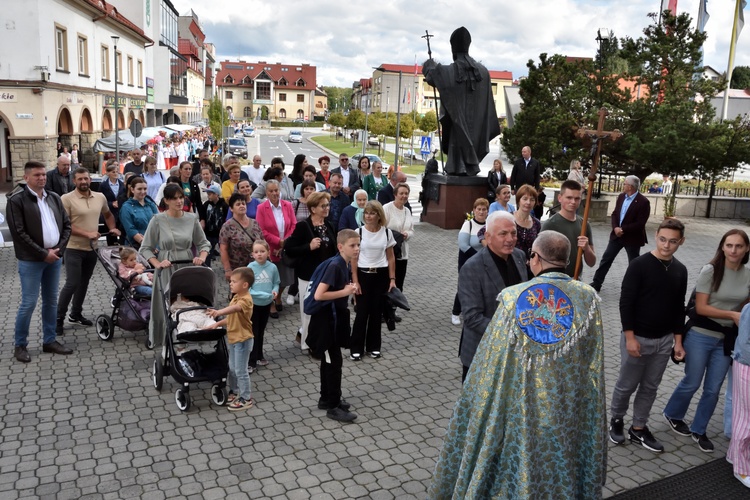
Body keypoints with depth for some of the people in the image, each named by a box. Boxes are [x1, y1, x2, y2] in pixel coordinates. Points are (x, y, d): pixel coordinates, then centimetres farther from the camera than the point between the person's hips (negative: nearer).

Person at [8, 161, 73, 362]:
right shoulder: (17, 200, -7)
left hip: (55, 257, 6)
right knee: (28, 303, -1)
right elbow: (19, 233, -13)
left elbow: (66, 225, 9)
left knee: (51, 301, 12)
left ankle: (49, 341, 23)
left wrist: (58, 249, -5)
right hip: (31, 261, -5)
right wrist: (43, 254, -15)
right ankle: (20, 345, 14)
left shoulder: (54, 198, 10)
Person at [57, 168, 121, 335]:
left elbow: (108, 215, 23)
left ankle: (76, 314, 30)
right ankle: (59, 317, 5)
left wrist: (112, 228, 5)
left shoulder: (100, 197, 5)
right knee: (72, 283, -8)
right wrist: (87, 233, -23)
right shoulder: (67, 199, -12)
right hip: (74, 248, -6)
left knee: (83, 283, 15)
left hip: (92, 248, 6)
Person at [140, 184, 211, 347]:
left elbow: (204, 243, 13)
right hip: (167, 269, -2)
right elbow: (145, 248, 0)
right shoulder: (158, 220, -3)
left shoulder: (192, 218, 4)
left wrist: (202, 257, -6)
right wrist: (157, 264, -14)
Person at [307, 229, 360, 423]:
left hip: (335, 317, 9)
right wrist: (345, 292, -21)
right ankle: (333, 407, 9)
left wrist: (349, 289, -1)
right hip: (326, 320, -9)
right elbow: (318, 295, -29)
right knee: (334, 362, -2)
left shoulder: (346, 265, 5)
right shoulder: (335, 266, -23)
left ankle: (326, 399, 32)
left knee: (329, 361, 19)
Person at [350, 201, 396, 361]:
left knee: (377, 311, 8)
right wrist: (355, 281, -7)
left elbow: (390, 257, 5)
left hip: (381, 275, 2)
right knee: (362, 312, 0)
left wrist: (392, 279, 1)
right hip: (363, 275, -2)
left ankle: (373, 346, 23)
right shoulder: (358, 232, -6)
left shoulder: (387, 233, -1)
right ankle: (356, 348, 13)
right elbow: (354, 258, -3)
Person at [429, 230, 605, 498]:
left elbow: (493, 362, -11)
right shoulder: (587, 298, -11)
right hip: (569, 407, 2)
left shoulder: (513, 297, -17)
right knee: (563, 465, 22)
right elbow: (592, 362, -2)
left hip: (523, 404, -2)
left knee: (520, 465, 17)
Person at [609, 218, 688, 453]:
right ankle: (617, 420, 31)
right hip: (637, 338, -5)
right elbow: (625, 303, -15)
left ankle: (638, 429, 29)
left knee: (650, 387, 14)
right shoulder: (639, 265, -14)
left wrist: (678, 341, 7)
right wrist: (630, 337, -17)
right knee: (627, 385, 7)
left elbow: (679, 308, 11)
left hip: (664, 340, 5)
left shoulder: (680, 270, 4)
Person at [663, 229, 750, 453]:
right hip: (701, 336, -4)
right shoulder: (710, 270, -15)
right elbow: (700, 308, -15)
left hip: (728, 339, 4)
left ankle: (699, 430, 30)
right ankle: (673, 415, 36)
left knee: (713, 389, 11)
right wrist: (732, 314, -19)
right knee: (692, 383, 9)